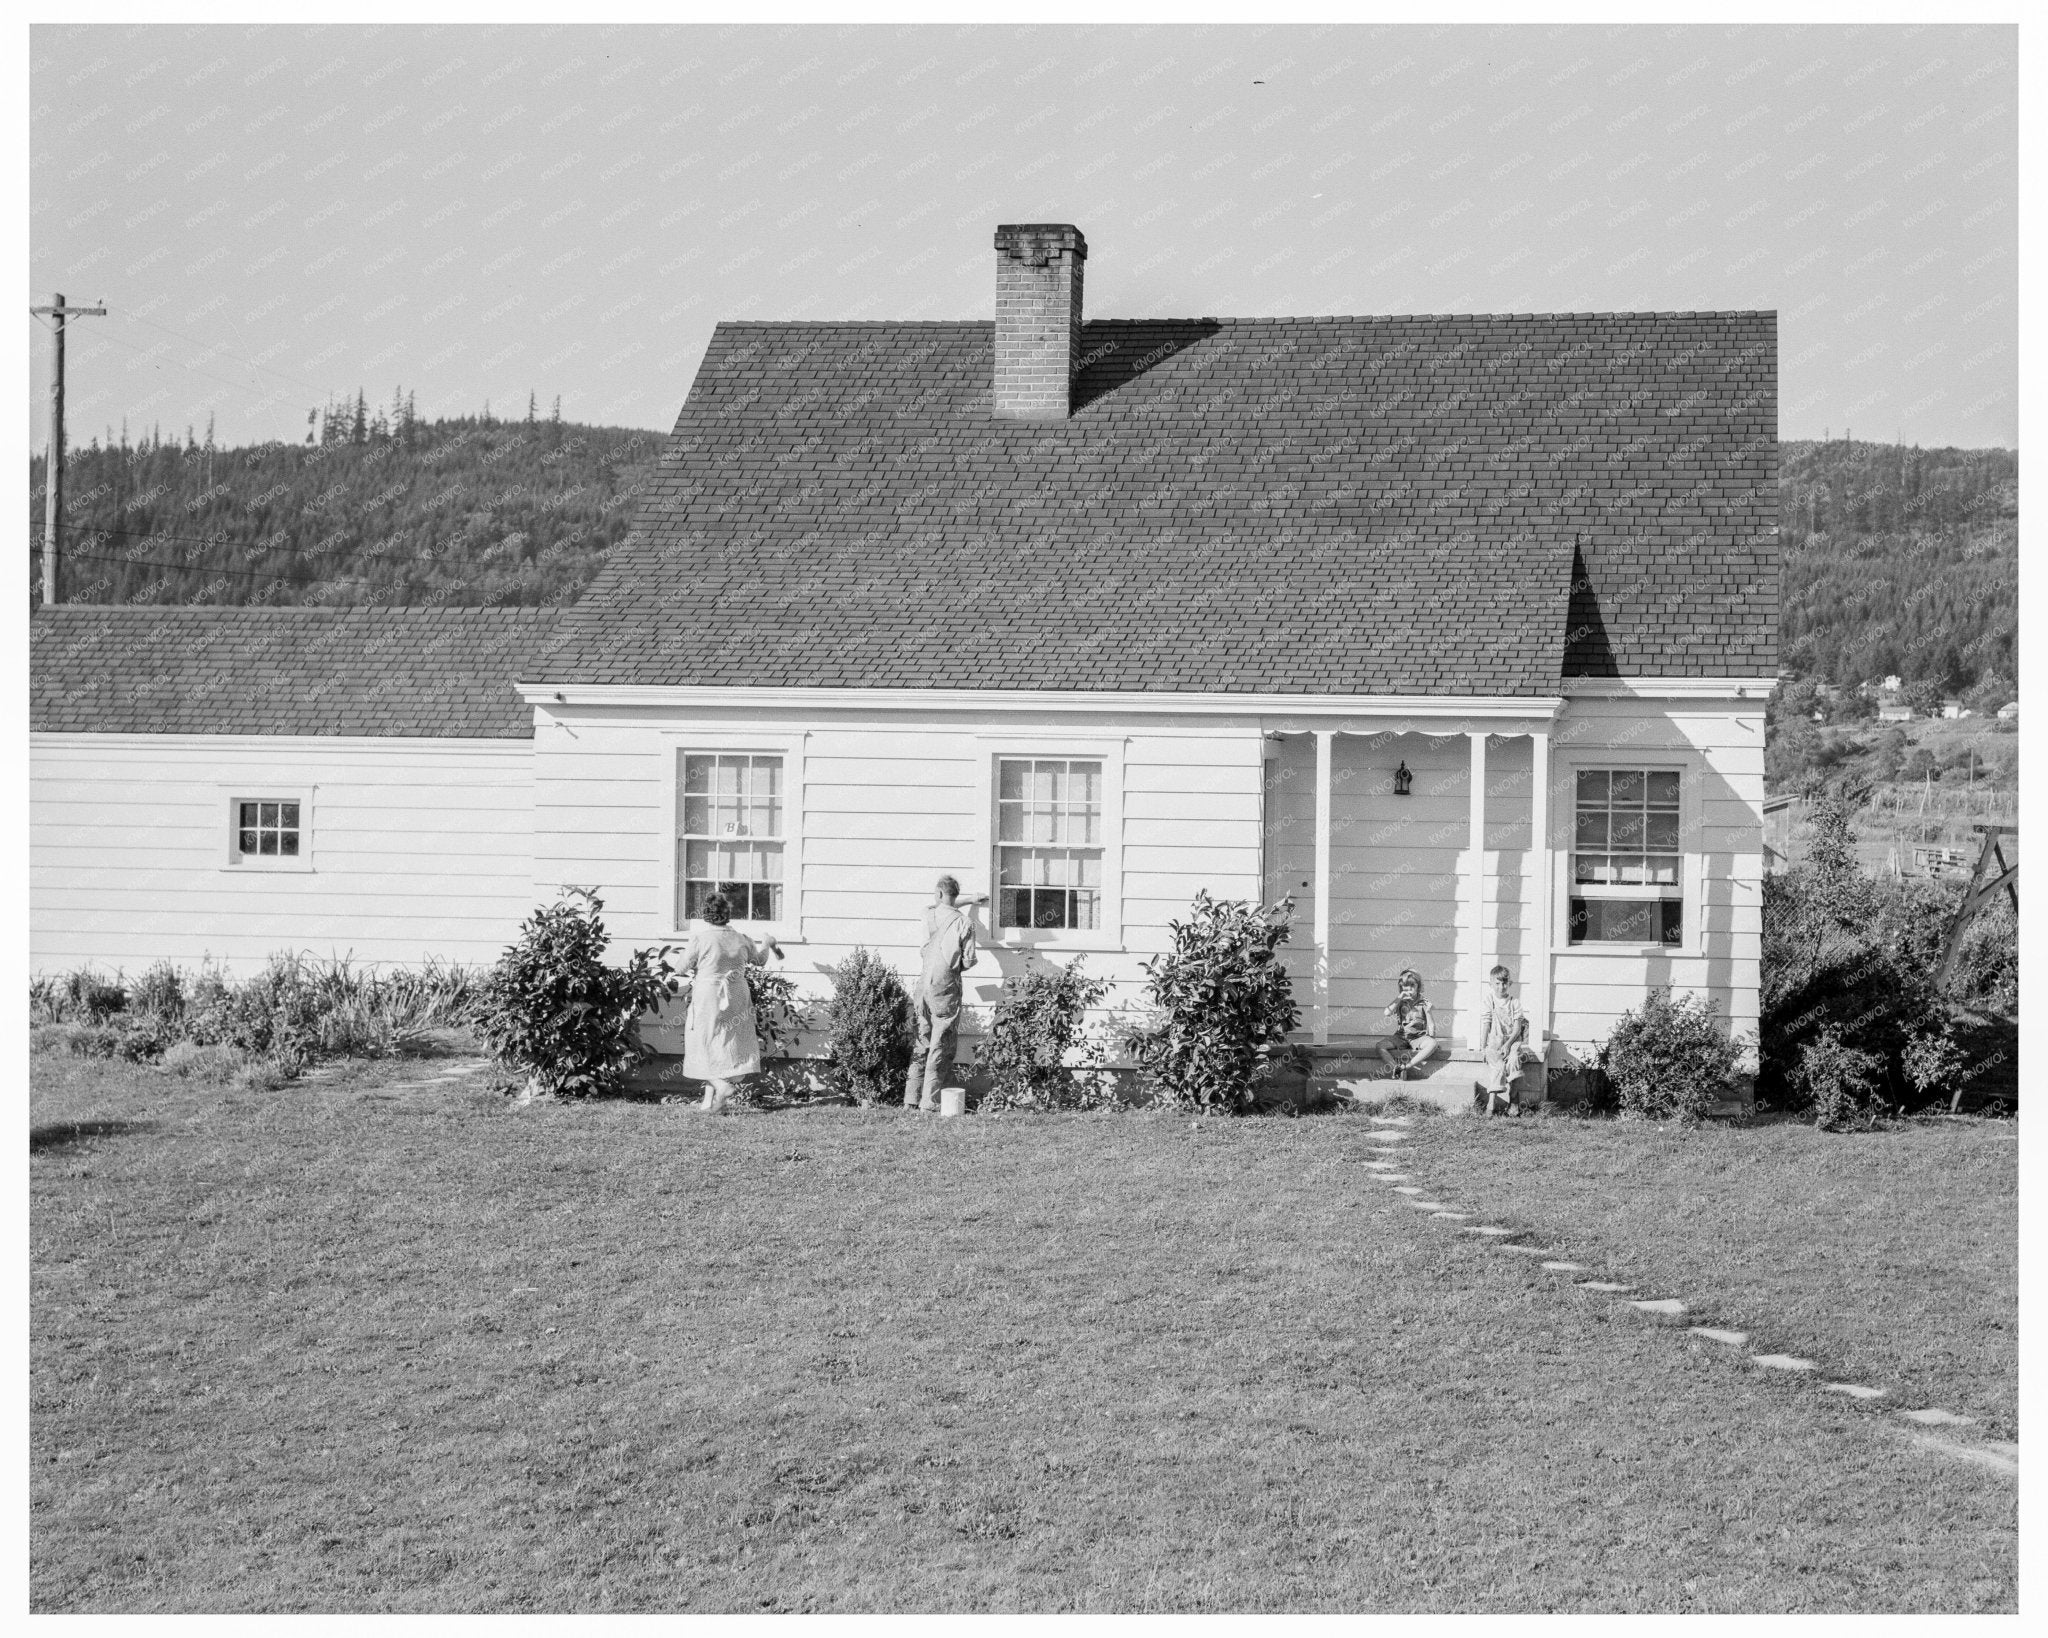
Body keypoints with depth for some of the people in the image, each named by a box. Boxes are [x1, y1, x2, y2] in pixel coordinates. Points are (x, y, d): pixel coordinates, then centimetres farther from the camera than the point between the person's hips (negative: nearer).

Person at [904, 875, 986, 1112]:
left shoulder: (929, 914, 6)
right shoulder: (964, 922, -6)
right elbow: (969, 960, -8)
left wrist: (970, 900, 40)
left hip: (924, 984, 4)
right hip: (946, 987, -4)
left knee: (922, 1043, 12)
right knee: (941, 1046, -1)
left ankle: (911, 1099, 10)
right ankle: (929, 1101, -5)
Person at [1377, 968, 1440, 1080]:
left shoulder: (1423, 1003, 1)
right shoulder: (1399, 1002, 5)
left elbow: (1431, 1024, 2)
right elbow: (1387, 1013, -14)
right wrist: (1400, 997, -13)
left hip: (1418, 1037, -1)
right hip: (1401, 1037, 1)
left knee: (1432, 1044, -35)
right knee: (1381, 1046, -25)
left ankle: (1405, 1066, -38)